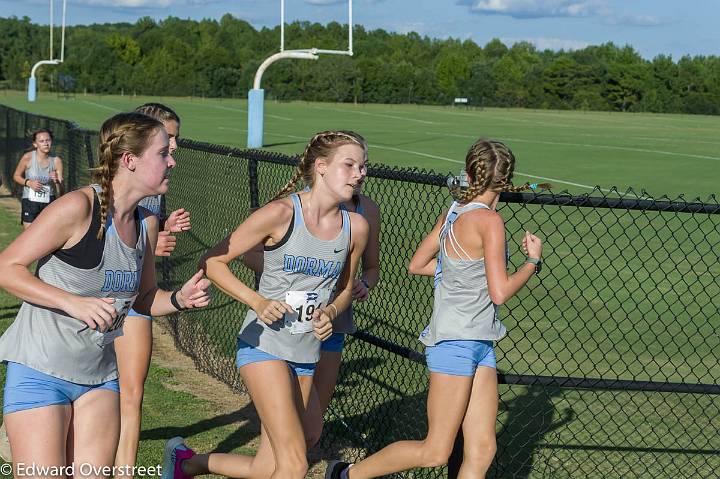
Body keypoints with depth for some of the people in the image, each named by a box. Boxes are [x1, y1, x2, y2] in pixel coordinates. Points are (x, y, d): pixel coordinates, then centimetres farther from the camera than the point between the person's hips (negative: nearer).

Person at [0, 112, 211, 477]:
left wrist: (180, 298, -4)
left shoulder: (147, 223, 4)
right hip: (41, 372, -7)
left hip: (100, 375, 7)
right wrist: (73, 302, -25)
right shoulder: (79, 207, -18)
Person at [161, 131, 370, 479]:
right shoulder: (281, 213, -14)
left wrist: (330, 312, -3)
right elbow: (212, 261, -7)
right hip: (264, 344, -6)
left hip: (306, 355, 6)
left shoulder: (356, 227, 1)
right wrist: (257, 301, -17)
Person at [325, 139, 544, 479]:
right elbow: (500, 292, -16)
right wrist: (533, 260, -2)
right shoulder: (489, 221, -15)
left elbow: (416, 265, 16)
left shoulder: (452, 214, 7)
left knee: (482, 451, 5)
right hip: (455, 344, -9)